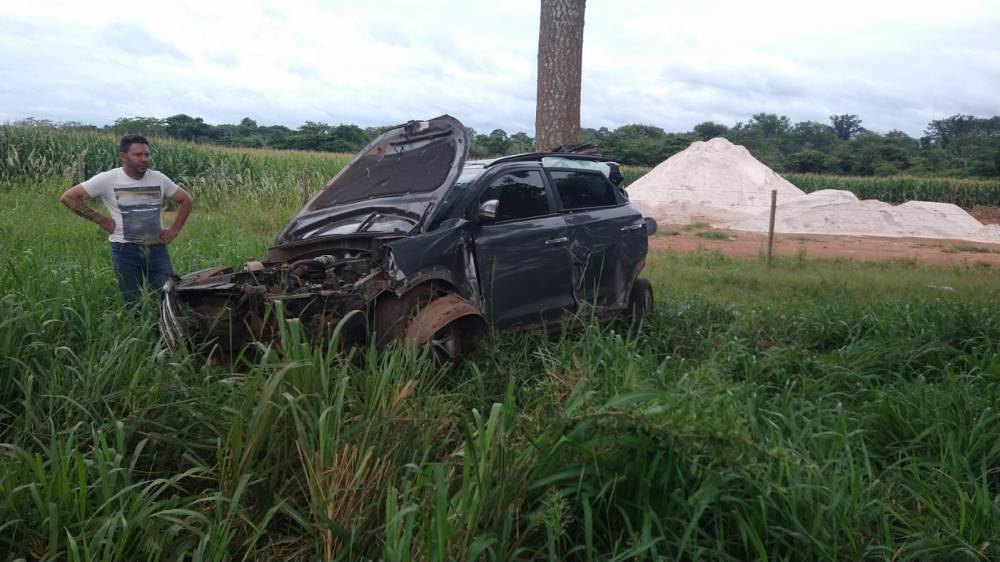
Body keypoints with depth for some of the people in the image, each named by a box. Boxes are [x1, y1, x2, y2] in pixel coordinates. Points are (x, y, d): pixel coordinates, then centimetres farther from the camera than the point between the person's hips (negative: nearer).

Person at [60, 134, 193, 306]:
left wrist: (175, 229, 4)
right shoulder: (107, 179, -6)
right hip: (126, 251, -2)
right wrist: (100, 220, -6)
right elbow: (68, 197, -3)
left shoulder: (159, 179, 3)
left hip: (157, 249, 2)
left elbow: (186, 199, 15)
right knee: (134, 304, 5)